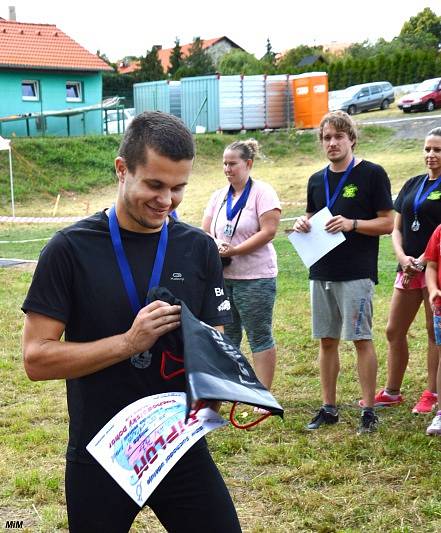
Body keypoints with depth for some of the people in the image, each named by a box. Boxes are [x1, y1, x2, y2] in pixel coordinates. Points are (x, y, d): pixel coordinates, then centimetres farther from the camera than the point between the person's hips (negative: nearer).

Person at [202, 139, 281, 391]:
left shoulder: (262, 192, -6)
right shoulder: (219, 196, 12)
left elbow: (268, 231, -15)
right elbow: (205, 232, 11)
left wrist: (234, 250, -19)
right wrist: (216, 246, -12)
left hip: (255, 278, -6)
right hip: (223, 276, 6)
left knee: (260, 337, 0)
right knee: (227, 337, 12)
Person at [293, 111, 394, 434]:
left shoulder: (372, 174, -4)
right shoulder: (317, 180, 13)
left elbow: (387, 223, -6)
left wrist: (351, 224, -20)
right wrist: (304, 223, 0)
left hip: (357, 273, -6)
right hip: (322, 272, 6)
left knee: (362, 339, -4)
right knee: (327, 341, 10)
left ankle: (369, 410, 4)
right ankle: (329, 408, 19)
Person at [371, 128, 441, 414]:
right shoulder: (413, 184, 13)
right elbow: (396, 228, 11)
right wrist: (403, 257, -5)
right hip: (409, 269, 6)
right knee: (394, 331, 9)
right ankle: (392, 392, 20)